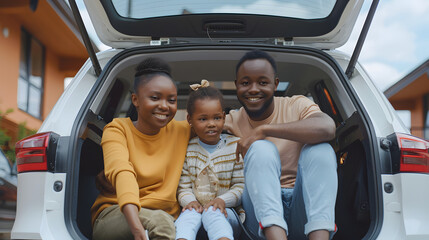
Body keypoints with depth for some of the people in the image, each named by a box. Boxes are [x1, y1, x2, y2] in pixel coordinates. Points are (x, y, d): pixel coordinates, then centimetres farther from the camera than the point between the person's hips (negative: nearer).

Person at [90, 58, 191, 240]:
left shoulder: (181, 131, 9)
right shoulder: (118, 129, -1)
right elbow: (121, 172, -19)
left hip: (167, 217, 3)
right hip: (114, 216, -3)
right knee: (160, 221, -35)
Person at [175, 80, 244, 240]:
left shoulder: (235, 146, 4)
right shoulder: (187, 150, 7)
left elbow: (241, 185, 1)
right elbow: (183, 187, 6)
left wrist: (223, 200, -17)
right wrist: (190, 201, -16)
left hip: (223, 210, -1)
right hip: (196, 207, 2)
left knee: (213, 213, -34)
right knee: (190, 213, -32)